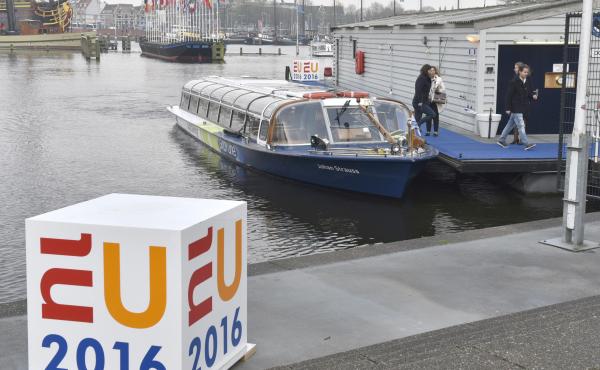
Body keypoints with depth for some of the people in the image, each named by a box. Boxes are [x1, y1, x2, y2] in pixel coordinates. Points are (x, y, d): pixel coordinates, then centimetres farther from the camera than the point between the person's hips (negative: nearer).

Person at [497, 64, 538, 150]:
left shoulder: (527, 82, 7)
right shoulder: (514, 82, -13)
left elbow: (529, 93, 18)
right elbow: (509, 95, -12)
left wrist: (533, 96, -6)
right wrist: (508, 108, -13)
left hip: (523, 107, 7)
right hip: (516, 108, -7)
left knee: (510, 125, 15)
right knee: (521, 125, -9)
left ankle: (502, 140, 26)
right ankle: (526, 144, -10)